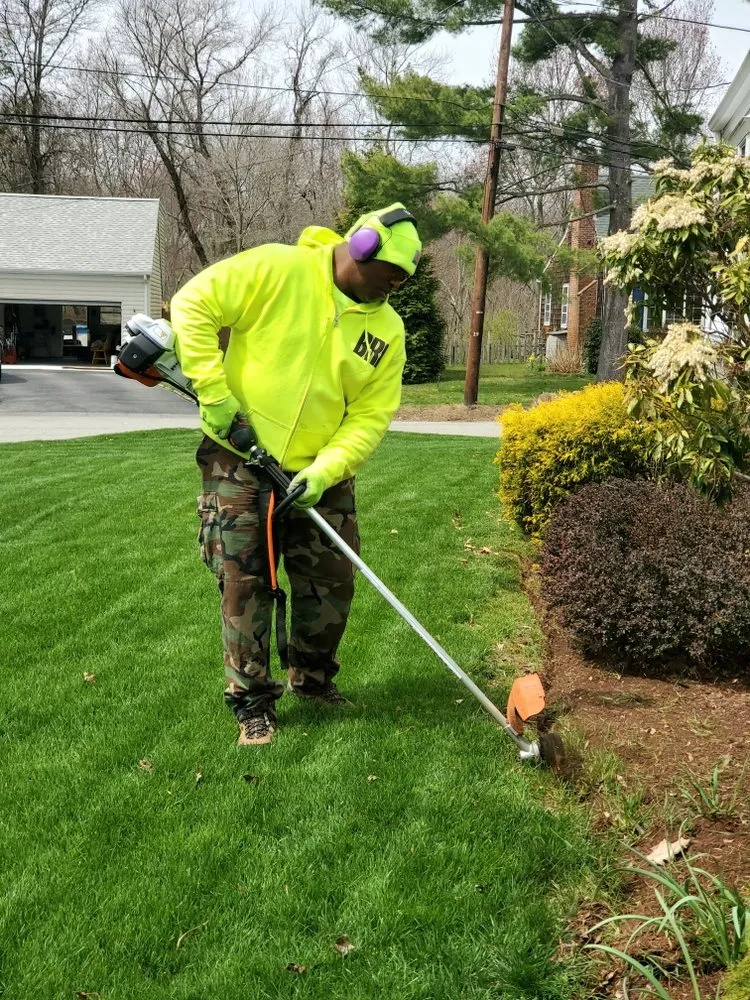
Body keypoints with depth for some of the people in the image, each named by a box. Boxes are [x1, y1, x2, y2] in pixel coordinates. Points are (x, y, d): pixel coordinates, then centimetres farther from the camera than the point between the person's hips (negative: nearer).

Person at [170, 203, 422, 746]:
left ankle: (313, 680, 33)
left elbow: (371, 416, -4)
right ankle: (253, 702, 15)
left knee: (333, 583, 8)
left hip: (322, 472, 4)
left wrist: (323, 472, -18)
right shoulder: (276, 269, -14)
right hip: (241, 461, -4)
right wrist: (214, 392, -18)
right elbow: (194, 304, -14)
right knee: (246, 583, 0)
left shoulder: (387, 328, -1)